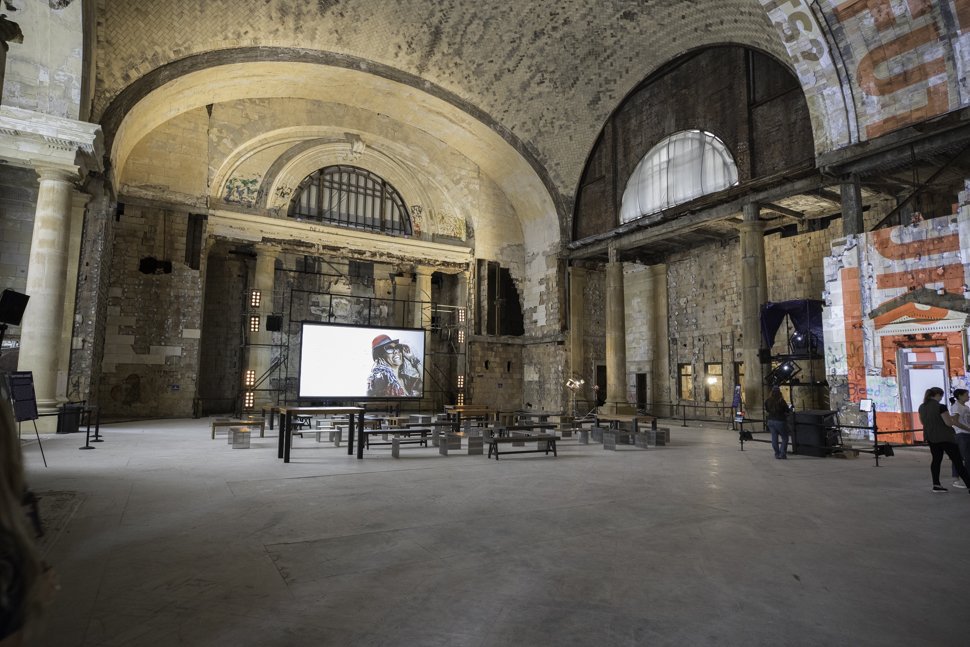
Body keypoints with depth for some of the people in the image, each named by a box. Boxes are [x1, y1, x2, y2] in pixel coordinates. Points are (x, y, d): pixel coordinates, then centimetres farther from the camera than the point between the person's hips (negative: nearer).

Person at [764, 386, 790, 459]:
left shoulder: (768, 401, -1)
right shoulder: (781, 401, -16)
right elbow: (787, 410, -7)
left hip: (771, 421, 5)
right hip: (780, 421, -5)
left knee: (774, 438, 10)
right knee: (785, 438, 8)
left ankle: (777, 454, 13)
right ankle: (782, 454, 1)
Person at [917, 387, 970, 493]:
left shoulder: (922, 407, 5)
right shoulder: (941, 406, -17)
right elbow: (949, 423, -16)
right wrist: (953, 419, 5)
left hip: (930, 437, 7)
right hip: (944, 437, -7)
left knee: (936, 459, 13)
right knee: (957, 460, 0)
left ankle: (936, 484, 11)